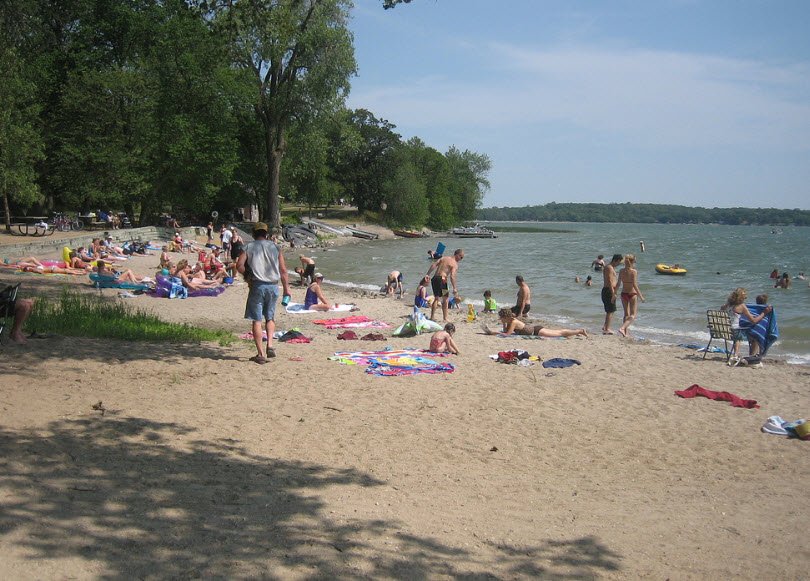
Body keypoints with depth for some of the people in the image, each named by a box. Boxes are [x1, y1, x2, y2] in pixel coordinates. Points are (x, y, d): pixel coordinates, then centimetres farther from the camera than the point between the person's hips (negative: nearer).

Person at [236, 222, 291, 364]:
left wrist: (248, 275, 9)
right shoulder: (275, 247, 8)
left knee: (257, 320, 2)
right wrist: (286, 288, 12)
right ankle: (270, 345, 2)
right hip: (273, 286, 3)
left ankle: (261, 354, 0)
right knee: (270, 317, 20)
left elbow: (239, 265, -9)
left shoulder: (249, 247, 2)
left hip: (257, 285, -2)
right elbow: (283, 270, 5)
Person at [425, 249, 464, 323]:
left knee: (436, 298, 19)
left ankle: (432, 317, 18)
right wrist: (455, 289, -15)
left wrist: (427, 274, 6)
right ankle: (445, 319, 4)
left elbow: (433, 265, 7)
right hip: (441, 280, -7)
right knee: (445, 299, 5)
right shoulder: (455, 264, -3)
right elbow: (452, 276, -15)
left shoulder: (443, 258, 17)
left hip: (434, 278, 7)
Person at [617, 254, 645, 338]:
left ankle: (625, 332, 17)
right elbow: (634, 285, -18)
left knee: (626, 314, 17)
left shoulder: (621, 271, 1)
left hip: (623, 294, 5)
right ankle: (622, 328, -18)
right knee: (633, 315, 2)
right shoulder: (634, 271, -13)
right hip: (632, 294, -5)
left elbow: (618, 284, 2)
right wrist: (641, 296, -12)